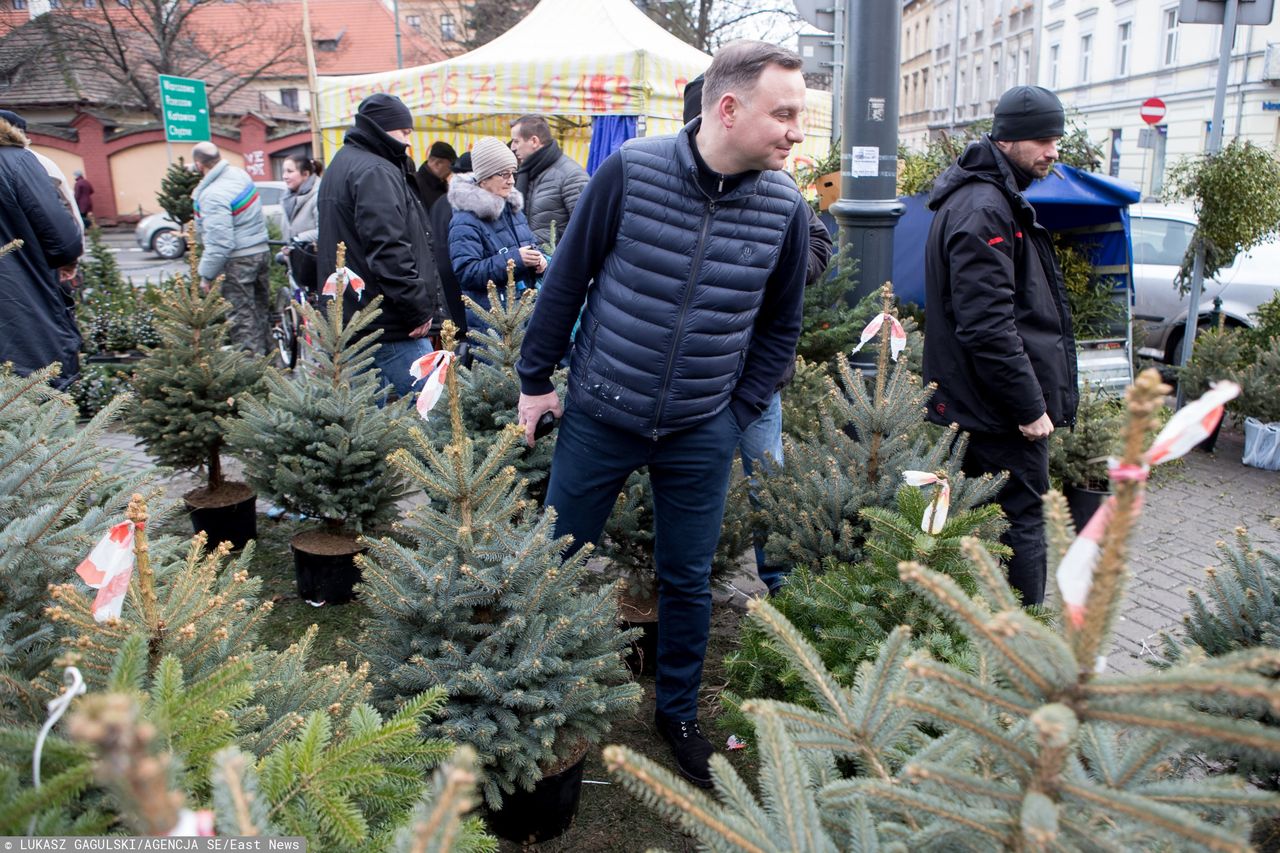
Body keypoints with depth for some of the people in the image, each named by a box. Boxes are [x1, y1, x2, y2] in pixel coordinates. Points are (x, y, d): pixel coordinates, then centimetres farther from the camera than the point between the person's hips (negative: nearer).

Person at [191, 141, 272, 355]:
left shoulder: (212, 195, -20)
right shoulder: (239, 173, 4)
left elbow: (219, 242, -22)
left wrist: (206, 274, -12)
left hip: (238, 260, -8)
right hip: (262, 251, 8)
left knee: (242, 317, -1)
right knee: (259, 309, 17)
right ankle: (265, 354, 26)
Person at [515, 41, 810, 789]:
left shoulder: (785, 207, -5)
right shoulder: (631, 171, -13)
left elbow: (780, 326, 7)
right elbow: (568, 280, -3)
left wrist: (740, 413, 3)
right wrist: (536, 378, 1)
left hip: (701, 432, 2)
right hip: (600, 415, -1)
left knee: (689, 581, 13)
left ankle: (679, 713, 37)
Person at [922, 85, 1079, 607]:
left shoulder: (994, 200, 17)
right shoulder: (984, 210, -18)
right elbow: (988, 325, -25)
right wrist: (1030, 406, -20)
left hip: (974, 407, 11)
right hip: (1000, 410, -11)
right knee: (1021, 525, -2)